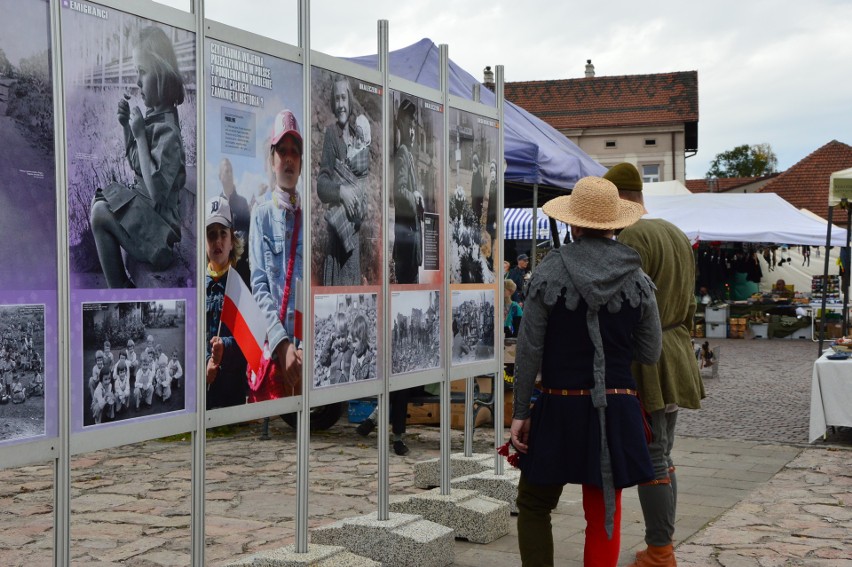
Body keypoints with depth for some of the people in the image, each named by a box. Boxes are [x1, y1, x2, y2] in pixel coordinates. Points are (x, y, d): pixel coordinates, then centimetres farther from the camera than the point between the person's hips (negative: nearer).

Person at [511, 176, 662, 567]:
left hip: (559, 407, -2)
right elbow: (651, 353, 5)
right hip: (617, 409, 2)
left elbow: (529, 350, -7)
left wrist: (520, 412, 0)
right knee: (605, 515, 11)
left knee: (534, 506, 14)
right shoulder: (637, 280, -1)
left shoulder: (549, 273, -7)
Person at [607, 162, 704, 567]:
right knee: (663, 457, 14)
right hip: (675, 358, 9)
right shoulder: (677, 235, 15)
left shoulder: (632, 236, -14)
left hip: (644, 361, -9)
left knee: (650, 459, -3)